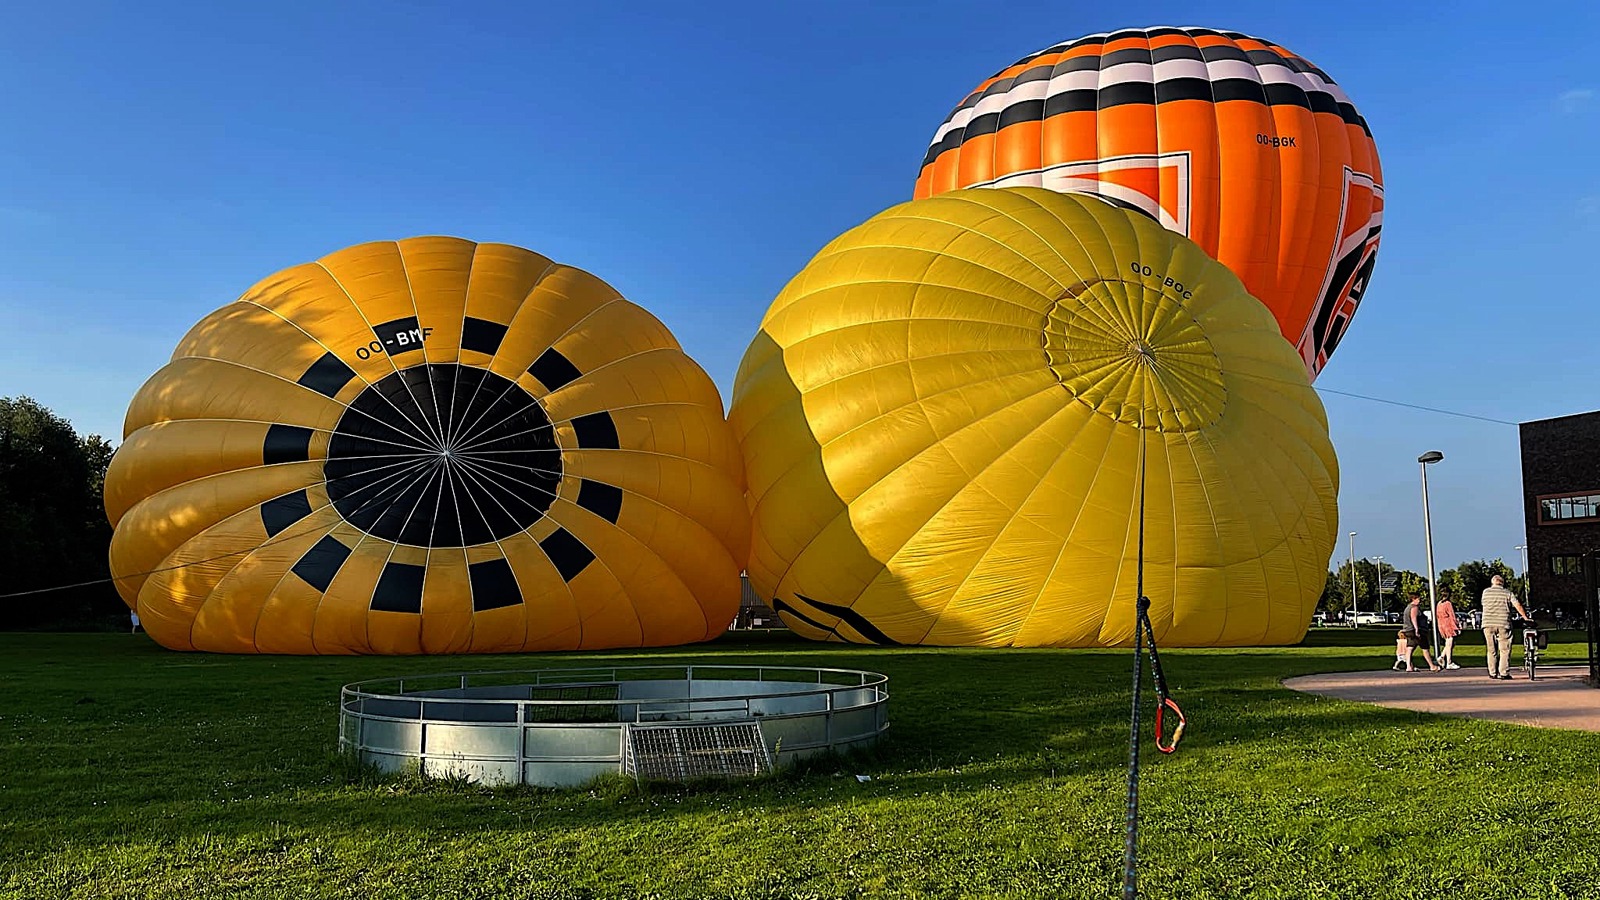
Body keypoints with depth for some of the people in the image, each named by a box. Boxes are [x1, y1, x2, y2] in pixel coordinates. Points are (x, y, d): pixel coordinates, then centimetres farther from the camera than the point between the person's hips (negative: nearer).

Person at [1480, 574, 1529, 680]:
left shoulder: (1486, 592, 11)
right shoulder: (1508, 593, 6)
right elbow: (1518, 606, -1)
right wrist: (1526, 618, 3)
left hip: (1488, 623, 2)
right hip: (1503, 624, -2)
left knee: (1492, 650, 8)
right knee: (1505, 650, 1)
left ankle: (1493, 673, 9)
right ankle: (1504, 673, -5)